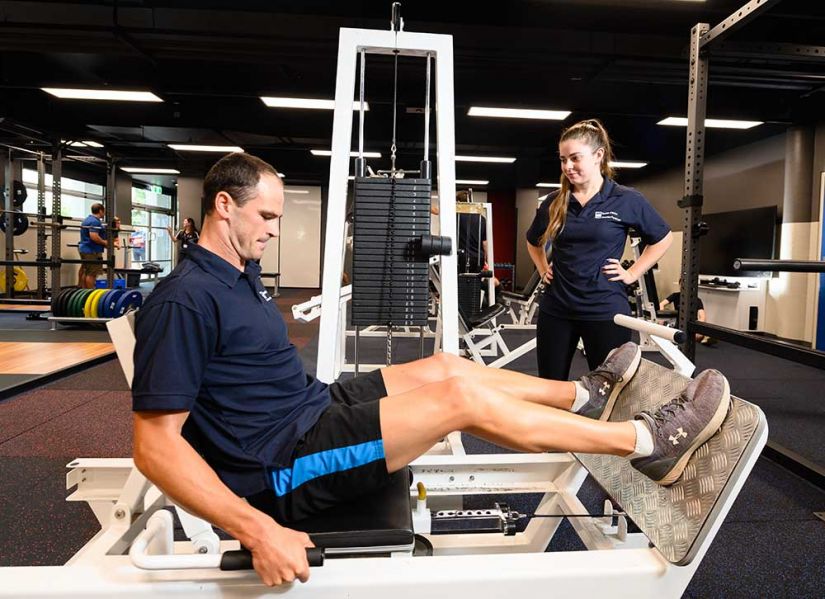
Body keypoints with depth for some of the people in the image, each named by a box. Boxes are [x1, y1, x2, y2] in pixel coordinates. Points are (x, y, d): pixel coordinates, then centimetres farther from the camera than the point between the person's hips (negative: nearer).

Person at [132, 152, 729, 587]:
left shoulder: (241, 275, 10)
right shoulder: (185, 300, -21)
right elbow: (156, 444, -25)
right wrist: (257, 529, -31)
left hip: (311, 409, 10)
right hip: (281, 466, -10)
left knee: (445, 367, 7)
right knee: (463, 398, -16)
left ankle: (586, 396, 23)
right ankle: (651, 442, -3)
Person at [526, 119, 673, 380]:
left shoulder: (626, 200, -4)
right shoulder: (554, 202, 4)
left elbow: (662, 239, 7)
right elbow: (534, 241, 23)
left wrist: (632, 274, 0)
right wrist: (543, 269, 10)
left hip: (605, 310, -3)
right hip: (555, 309, 3)